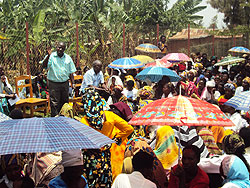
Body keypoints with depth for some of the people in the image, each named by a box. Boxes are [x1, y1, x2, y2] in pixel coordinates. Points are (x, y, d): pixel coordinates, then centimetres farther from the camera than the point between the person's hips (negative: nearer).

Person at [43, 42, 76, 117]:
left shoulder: (68, 58, 8)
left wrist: (72, 83, 5)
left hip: (65, 84, 4)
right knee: (54, 103, -4)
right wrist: (48, 56, -30)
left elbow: (71, 72, 11)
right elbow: (44, 66, -19)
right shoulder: (51, 56, -3)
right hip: (53, 84, -4)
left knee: (64, 102, 12)